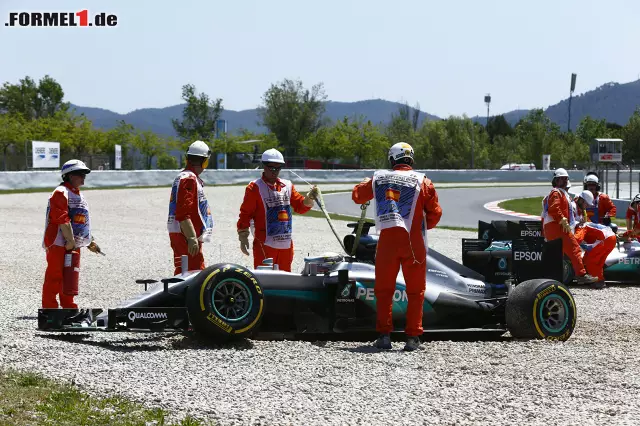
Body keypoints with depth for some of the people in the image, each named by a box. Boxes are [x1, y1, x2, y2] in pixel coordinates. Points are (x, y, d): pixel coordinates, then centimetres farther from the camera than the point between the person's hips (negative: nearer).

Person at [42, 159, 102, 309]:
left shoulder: (78, 195, 20)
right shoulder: (61, 193, -13)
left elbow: (83, 222, 24)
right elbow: (63, 220, -21)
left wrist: (90, 241, 20)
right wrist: (70, 241, -22)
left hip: (73, 245, 10)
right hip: (58, 244, -10)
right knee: (54, 277, -7)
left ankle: (69, 307, 24)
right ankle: (49, 308, -4)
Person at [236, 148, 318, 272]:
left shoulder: (287, 186, 13)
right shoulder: (255, 187, -5)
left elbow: (300, 207, 12)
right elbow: (246, 213, -6)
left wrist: (309, 198, -9)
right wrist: (243, 237, -9)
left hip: (286, 242, 6)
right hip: (265, 243, -6)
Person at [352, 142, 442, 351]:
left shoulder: (379, 178, 7)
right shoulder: (422, 181, 1)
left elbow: (357, 195, 21)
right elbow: (435, 213, 1)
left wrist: (371, 182, 39)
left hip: (387, 240, 1)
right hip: (413, 242, -1)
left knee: (383, 289, 13)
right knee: (415, 291, 7)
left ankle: (384, 335, 9)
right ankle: (413, 337, 4)